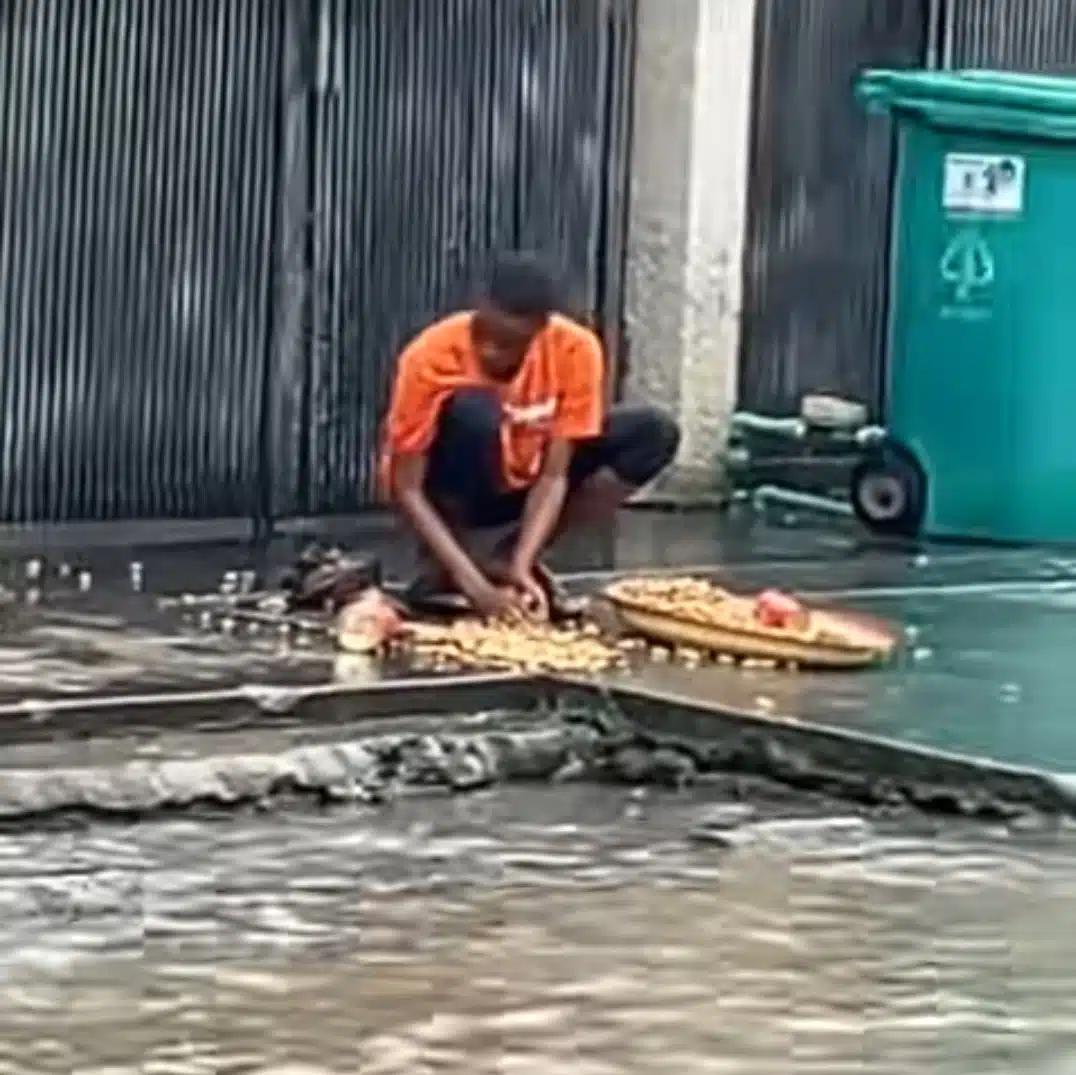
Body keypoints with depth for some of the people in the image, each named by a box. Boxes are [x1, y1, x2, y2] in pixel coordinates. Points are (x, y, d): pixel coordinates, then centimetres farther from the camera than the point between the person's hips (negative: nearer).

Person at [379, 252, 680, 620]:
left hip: (519, 483, 4)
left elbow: (553, 474, -20)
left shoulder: (574, 350, -22)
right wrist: (473, 585, -37)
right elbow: (406, 489, -28)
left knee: (654, 432, -17)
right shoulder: (431, 357, -29)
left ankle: (506, 560, -10)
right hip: (448, 488, -4)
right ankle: (449, 573, -15)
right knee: (475, 411, -36)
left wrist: (520, 565, -34)